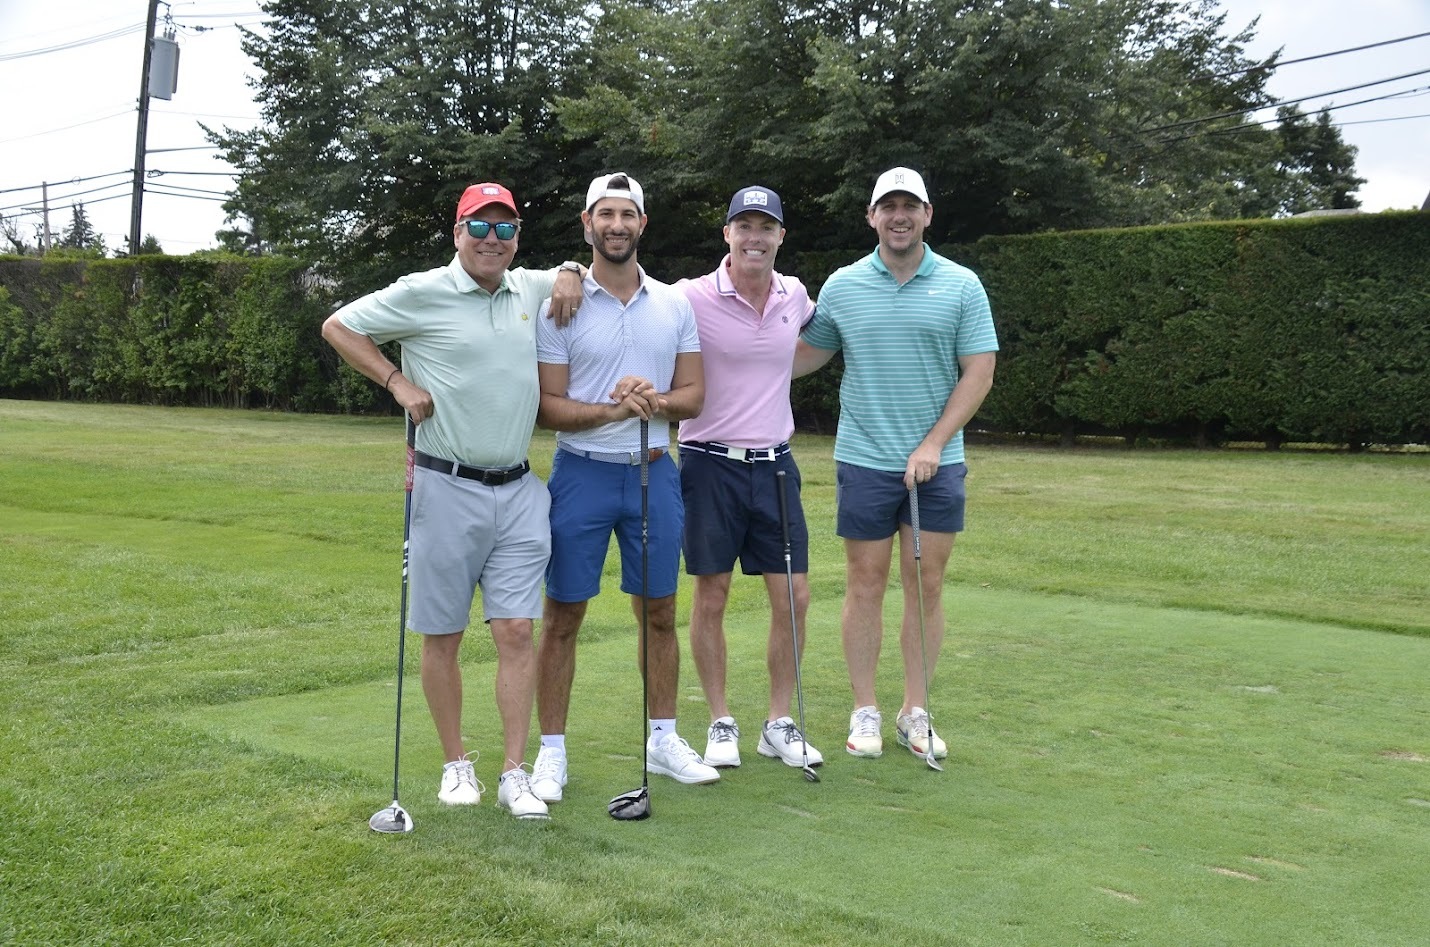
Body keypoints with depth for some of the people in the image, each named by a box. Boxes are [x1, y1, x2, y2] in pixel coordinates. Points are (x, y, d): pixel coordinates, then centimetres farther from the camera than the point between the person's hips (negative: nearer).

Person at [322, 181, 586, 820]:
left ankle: (515, 774, 4)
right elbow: (338, 326, 3)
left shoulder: (530, 289, 10)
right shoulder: (422, 293, -4)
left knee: (516, 631, -2)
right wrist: (397, 382, -5)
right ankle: (456, 765, 19)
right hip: (447, 487, -3)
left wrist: (570, 273, 8)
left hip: (518, 491, 4)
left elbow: (568, 275, 32)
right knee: (443, 636, 4)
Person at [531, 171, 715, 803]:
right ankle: (551, 752, 12)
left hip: (655, 472, 3)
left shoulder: (675, 305, 7)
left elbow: (693, 395, 7)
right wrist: (611, 410, -24)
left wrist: (654, 402, -15)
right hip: (582, 473, -3)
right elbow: (548, 407, -7)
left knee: (659, 613, 11)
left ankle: (663, 740, 24)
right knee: (562, 618, 2)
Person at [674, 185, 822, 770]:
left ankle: (779, 723, 17)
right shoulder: (691, 298, -11)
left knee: (794, 596, 3)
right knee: (710, 597, 4)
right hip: (711, 464, -4)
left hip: (774, 464, 4)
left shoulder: (795, 296, 5)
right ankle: (720, 723, 18)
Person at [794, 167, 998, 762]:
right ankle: (865, 711, 13)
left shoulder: (962, 286, 1)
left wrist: (933, 444, -10)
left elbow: (978, 371, -2)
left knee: (926, 586, 4)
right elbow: (808, 353, 16)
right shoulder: (842, 286, 5)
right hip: (864, 460, 0)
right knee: (866, 585, 4)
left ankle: (916, 712, 15)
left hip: (936, 462, 0)